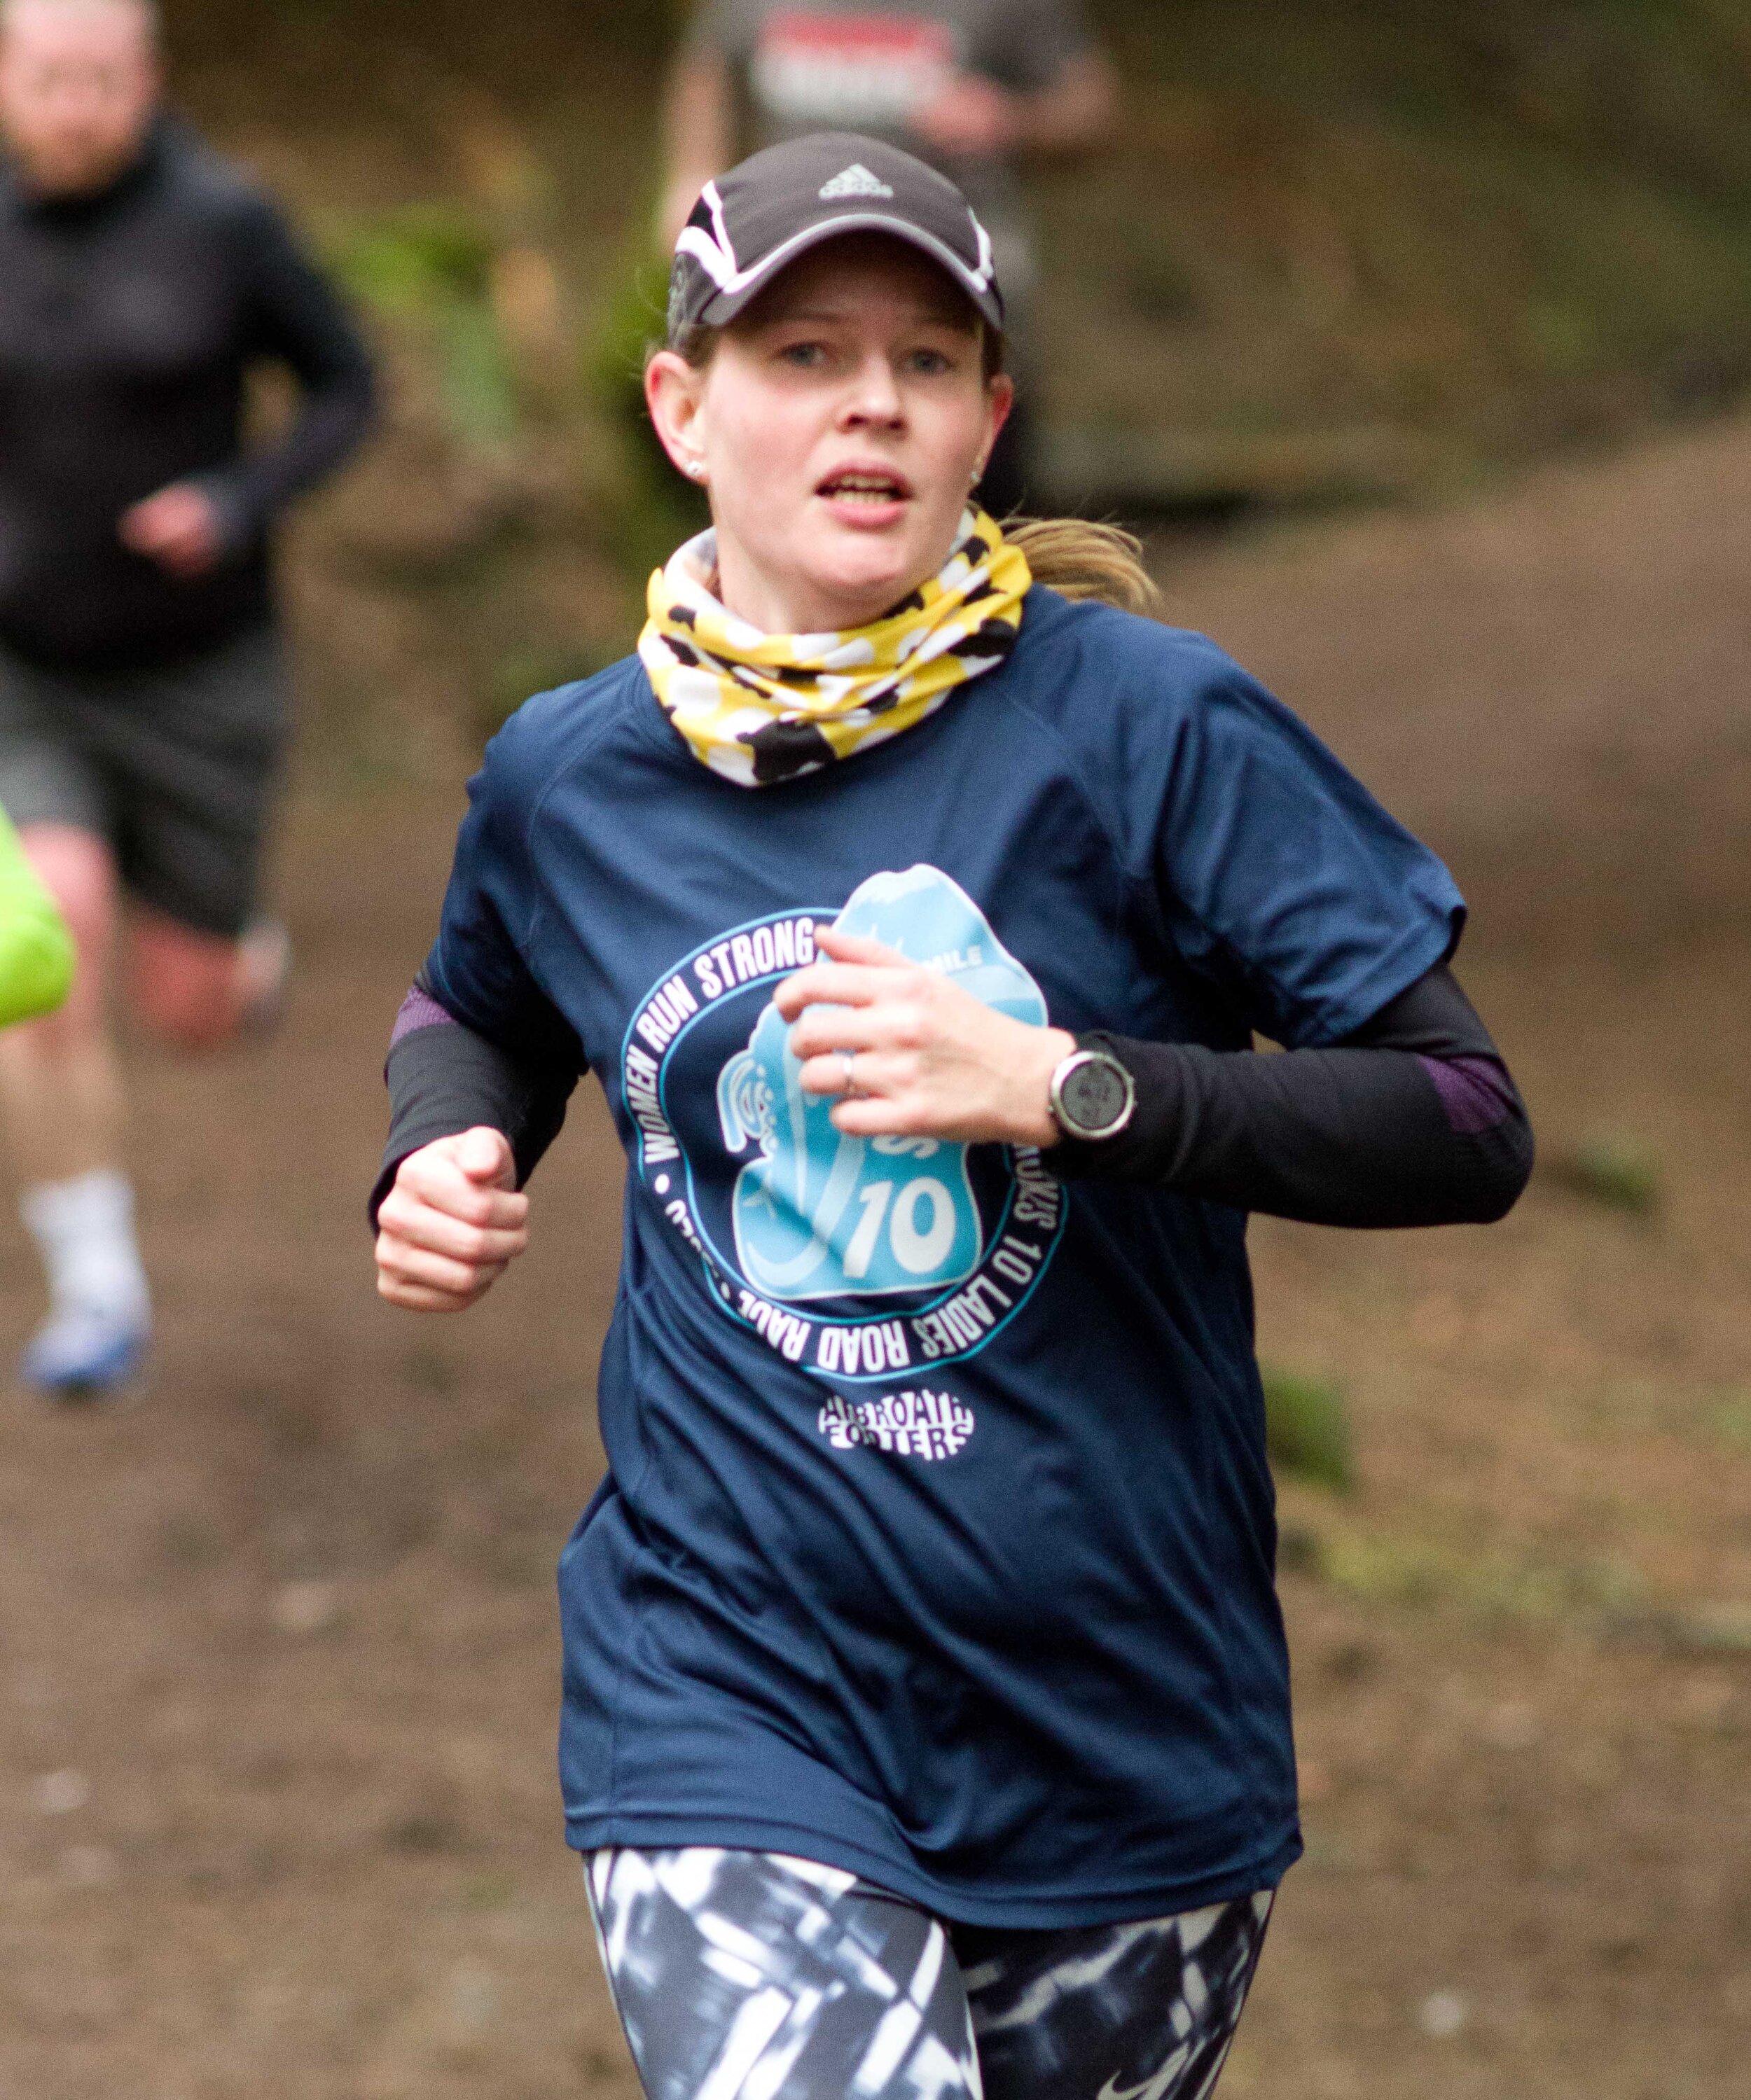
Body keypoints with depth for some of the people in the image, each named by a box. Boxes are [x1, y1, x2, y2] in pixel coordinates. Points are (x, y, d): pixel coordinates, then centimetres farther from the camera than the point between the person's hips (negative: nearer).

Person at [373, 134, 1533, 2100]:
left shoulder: (1147, 725, -8)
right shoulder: (569, 777, 3)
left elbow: (1467, 1128, -11)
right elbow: (478, 1013, 26)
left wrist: (1059, 1088, -22)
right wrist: (442, 1155, 3)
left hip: (1123, 1715, 0)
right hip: (732, 1698, 0)